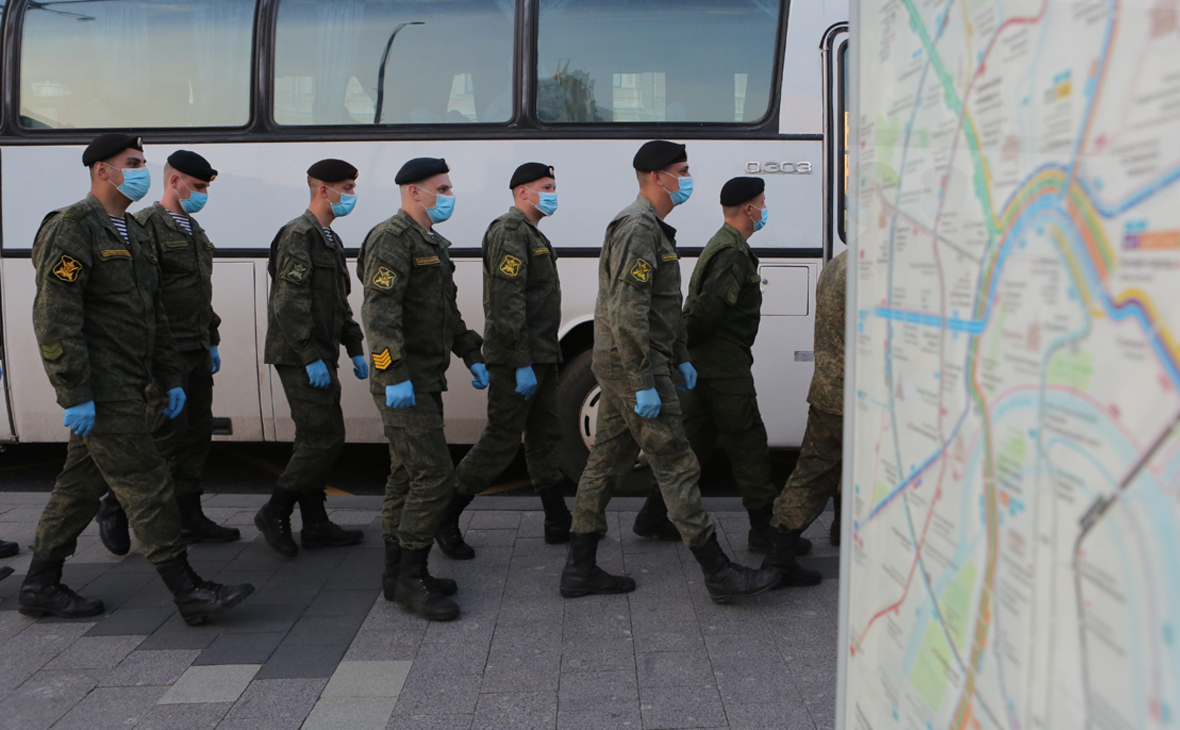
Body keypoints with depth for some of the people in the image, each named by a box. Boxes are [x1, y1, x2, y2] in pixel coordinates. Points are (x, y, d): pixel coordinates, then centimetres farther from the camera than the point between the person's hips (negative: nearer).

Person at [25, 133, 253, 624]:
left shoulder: (134, 232, 18)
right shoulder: (71, 229, -12)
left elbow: (154, 315, 22)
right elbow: (54, 319, -18)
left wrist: (169, 378, 18)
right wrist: (75, 396, -22)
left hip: (123, 386, 9)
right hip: (100, 389, -9)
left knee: (82, 482, 14)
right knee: (146, 484, -7)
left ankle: (40, 587, 26)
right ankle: (189, 593, -2)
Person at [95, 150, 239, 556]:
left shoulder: (195, 230, 19)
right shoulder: (146, 226, -9)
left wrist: (211, 342, 22)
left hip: (196, 352, 9)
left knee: (198, 433, 9)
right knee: (166, 435, -8)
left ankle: (189, 520, 17)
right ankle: (115, 508, 10)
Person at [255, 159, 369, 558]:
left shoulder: (329, 239, 19)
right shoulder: (298, 235, -12)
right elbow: (290, 303, -20)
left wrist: (355, 349, 18)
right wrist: (311, 357, -23)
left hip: (320, 357, 10)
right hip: (300, 357, -10)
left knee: (315, 440, 11)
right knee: (325, 437, -11)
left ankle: (316, 524, 18)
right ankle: (275, 512, 1)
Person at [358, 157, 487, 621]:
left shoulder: (432, 242, 20)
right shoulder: (392, 239, -12)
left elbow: (447, 311, 29)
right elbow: (379, 312, -22)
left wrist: (472, 356, 23)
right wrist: (395, 374, -28)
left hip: (425, 381, 10)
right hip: (403, 382, -10)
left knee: (407, 476, 14)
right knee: (433, 473, -12)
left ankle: (398, 573, 22)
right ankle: (409, 578, -4)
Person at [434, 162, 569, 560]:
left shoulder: (532, 235, 20)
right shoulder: (510, 232, -14)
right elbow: (506, 303, -22)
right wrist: (521, 365, -24)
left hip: (539, 358, 10)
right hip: (517, 361, -10)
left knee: (545, 438, 13)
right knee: (501, 441, -6)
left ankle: (559, 523, 21)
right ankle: (445, 517, 6)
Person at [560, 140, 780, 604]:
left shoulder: (653, 228, 19)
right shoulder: (638, 228, -17)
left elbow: (665, 306, 26)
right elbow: (627, 312, -24)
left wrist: (680, 357, 24)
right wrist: (644, 384, -24)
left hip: (617, 366, 11)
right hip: (631, 365, -11)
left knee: (607, 462, 12)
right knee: (676, 466, -6)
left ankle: (580, 569, 19)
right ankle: (719, 574, 2)